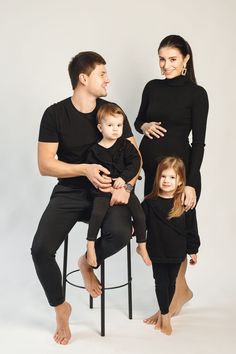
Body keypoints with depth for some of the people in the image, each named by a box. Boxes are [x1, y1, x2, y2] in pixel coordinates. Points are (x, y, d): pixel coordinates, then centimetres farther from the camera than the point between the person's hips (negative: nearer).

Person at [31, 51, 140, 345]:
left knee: (120, 233, -30)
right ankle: (60, 308, 9)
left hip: (107, 191, 1)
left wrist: (125, 186, -16)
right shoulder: (55, 114, -5)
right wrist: (85, 169, -21)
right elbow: (45, 165, -7)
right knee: (40, 249, -20)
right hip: (68, 192, -1)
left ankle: (87, 263, 7)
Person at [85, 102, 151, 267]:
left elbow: (135, 162, -4)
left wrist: (124, 178, -17)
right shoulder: (94, 151, -1)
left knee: (139, 214, -8)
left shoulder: (126, 145, 4)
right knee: (97, 213, -26)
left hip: (125, 186, 2)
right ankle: (90, 245, -8)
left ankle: (142, 246, 13)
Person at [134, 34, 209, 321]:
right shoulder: (152, 87, 7)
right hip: (151, 167, 5)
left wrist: (191, 183, -16)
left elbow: (198, 141, -10)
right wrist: (144, 126, -6)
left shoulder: (196, 93, -6)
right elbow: (138, 120, 18)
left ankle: (175, 297, 19)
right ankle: (181, 289, 30)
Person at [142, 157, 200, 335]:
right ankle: (165, 316, 25)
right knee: (161, 283, 7)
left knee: (171, 283, 15)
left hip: (176, 253, 1)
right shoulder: (150, 202, -7)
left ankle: (163, 313, 35)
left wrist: (193, 250, 2)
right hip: (157, 252, 0)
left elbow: (191, 229, -2)